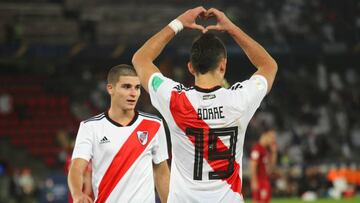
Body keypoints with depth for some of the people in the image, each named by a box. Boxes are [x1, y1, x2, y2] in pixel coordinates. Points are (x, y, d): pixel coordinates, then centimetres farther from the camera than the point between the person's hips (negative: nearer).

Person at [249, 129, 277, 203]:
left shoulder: (267, 149, 16)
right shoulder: (257, 148, -13)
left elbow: (271, 166, 18)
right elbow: (253, 166, -17)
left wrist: (274, 152, 9)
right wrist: (254, 182, -21)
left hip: (266, 180, 10)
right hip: (259, 181, -10)